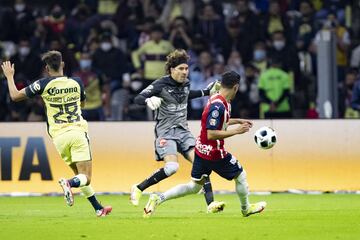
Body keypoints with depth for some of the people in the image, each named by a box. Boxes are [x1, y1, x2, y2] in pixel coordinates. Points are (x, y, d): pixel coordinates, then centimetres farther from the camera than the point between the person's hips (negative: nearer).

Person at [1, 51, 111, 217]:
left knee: (80, 174, 16)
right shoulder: (76, 82, 5)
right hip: (77, 132, -1)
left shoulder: (44, 84, -3)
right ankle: (69, 184, -36)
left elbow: (15, 96, 2)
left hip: (59, 136, 1)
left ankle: (98, 209, 14)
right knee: (85, 177, -4)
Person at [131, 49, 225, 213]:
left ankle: (210, 203, -12)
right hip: (165, 132, -6)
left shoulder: (186, 83, 8)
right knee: (172, 167, -26)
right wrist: (148, 100, -35)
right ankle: (138, 189, -9)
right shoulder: (161, 84, -12)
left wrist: (206, 92, 31)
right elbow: (137, 98, -14)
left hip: (183, 130, 6)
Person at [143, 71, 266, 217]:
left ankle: (158, 198, 4)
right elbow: (211, 134, -28)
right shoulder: (218, 105, -25)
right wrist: (235, 131, -24)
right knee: (240, 175, 14)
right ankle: (246, 208, 34)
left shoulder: (217, 99, 5)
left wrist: (237, 121, 27)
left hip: (201, 150, 9)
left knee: (194, 187, 15)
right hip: (214, 153, -9)